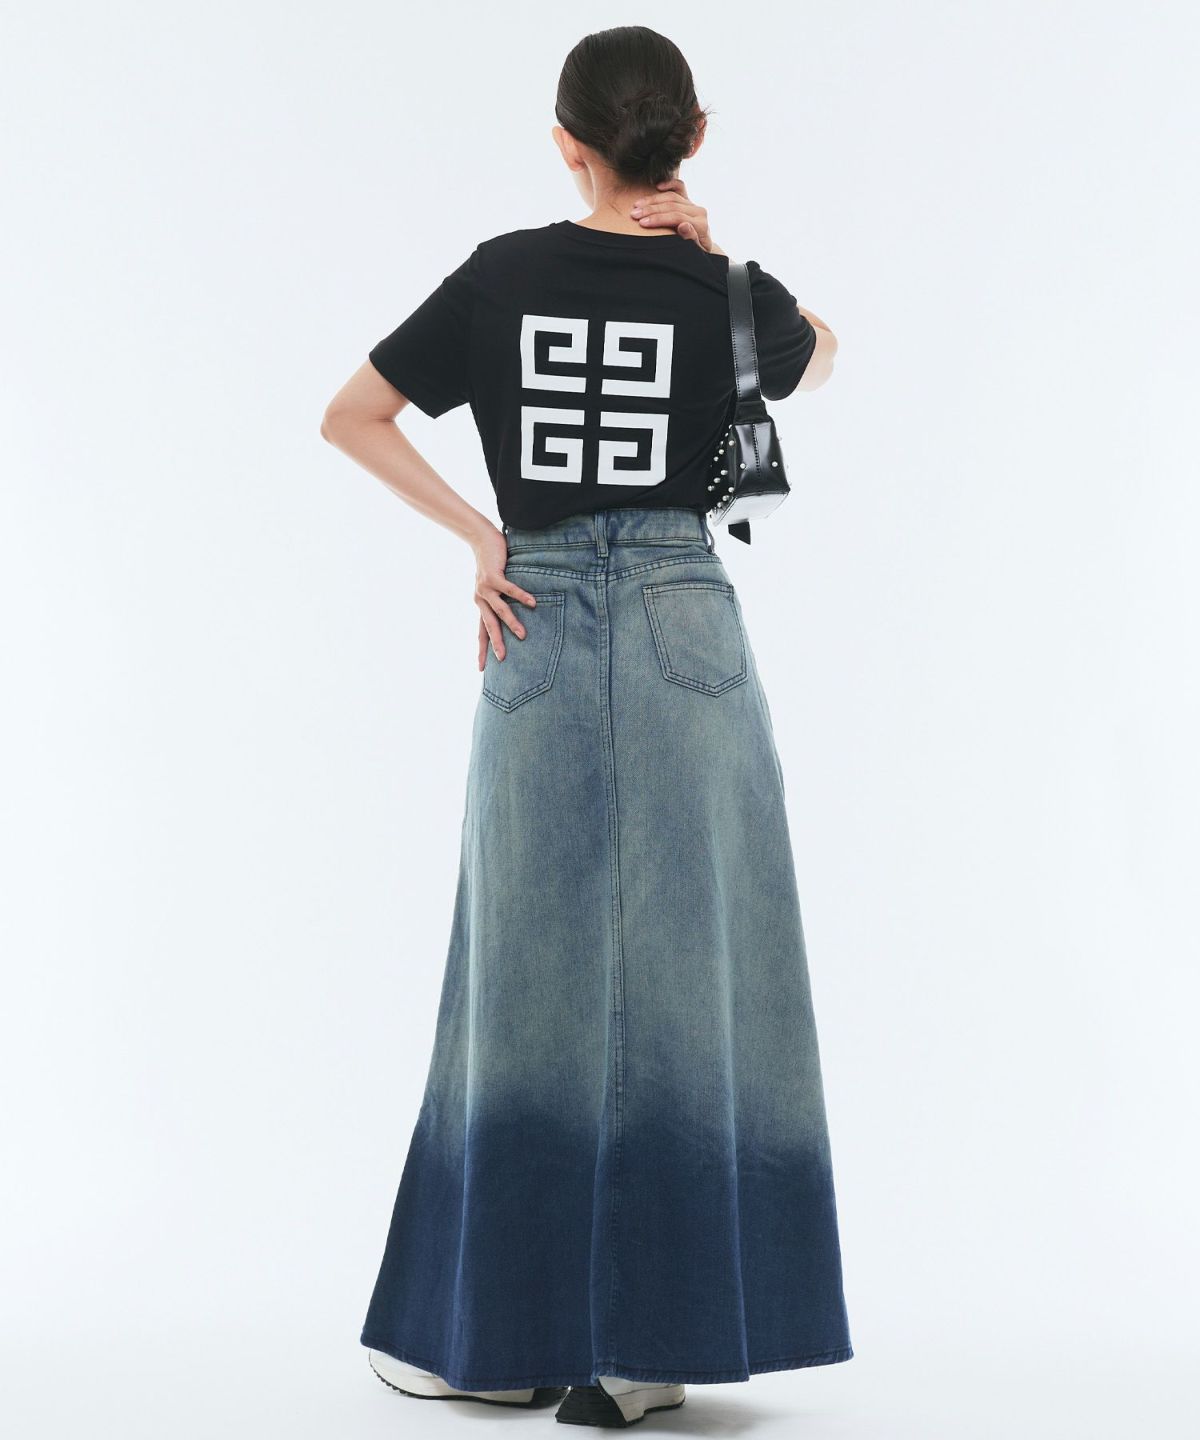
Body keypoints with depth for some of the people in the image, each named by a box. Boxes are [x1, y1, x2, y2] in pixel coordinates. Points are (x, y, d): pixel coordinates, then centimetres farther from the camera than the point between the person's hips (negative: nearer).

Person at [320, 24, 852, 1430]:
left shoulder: (503, 274, 3)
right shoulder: (729, 290, 1)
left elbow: (348, 418, 6)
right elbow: (820, 359, 24)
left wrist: (476, 532, 4)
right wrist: (715, 264, 11)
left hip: (538, 632, 1)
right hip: (688, 630, -1)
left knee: (533, 977, 9)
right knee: (678, 979, 3)